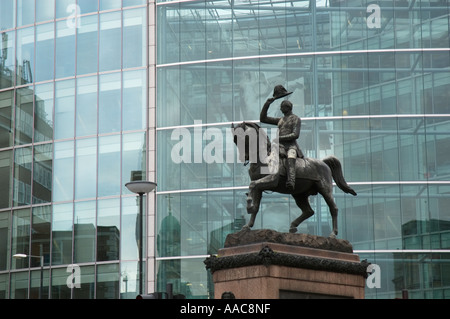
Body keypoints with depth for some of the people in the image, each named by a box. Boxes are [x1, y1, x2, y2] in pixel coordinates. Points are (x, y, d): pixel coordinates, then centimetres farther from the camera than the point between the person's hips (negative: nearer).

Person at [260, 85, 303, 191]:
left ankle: (291, 183, -64)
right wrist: (266, 105, 18)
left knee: (290, 158, -41)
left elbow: (295, 135, -7)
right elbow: (262, 119, 29)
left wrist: (280, 138, -14)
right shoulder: (280, 120, 29)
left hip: (291, 146, -6)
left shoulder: (296, 119, 8)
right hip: (280, 147, 6)